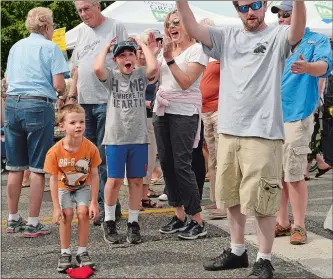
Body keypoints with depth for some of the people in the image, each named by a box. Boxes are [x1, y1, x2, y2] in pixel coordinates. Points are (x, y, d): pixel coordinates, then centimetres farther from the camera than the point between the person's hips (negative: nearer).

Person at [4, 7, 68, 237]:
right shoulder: (50, 48, -3)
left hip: (12, 104, 6)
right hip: (38, 106, -6)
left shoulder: (16, 47, 15)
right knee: (38, 168, 0)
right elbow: (59, 85, -9)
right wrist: (61, 93, 11)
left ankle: (13, 219, 21)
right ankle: (33, 224, 2)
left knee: (15, 167, 13)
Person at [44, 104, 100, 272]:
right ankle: (65, 253, 0)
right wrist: (57, 208, -18)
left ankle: (82, 252, -2)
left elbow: (94, 175, -16)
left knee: (83, 212, -17)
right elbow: (53, 179, -19)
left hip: (83, 186, 1)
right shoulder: (55, 151, -27)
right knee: (66, 214, -16)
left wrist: (94, 203, -15)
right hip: (64, 187, 0)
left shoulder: (90, 148, -25)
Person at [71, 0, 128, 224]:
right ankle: (97, 202, 18)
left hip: (107, 102, -7)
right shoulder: (82, 32, 18)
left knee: (105, 157, -6)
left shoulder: (116, 27, -2)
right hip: (84, 103, 7)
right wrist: (73, 96, 16)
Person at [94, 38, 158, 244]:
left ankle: (133, 223, 17)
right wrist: (106, 48, -4)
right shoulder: (111, 77, 3)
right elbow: (97, 68, -19)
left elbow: (153, 67, -18)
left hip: (139, 137, 1)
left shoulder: (141, 75, 5)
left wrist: (143, 45, -5)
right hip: (115, 137, -1)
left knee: (136, 180, 7)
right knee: (114, 180, 2)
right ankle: (109, 221, 18)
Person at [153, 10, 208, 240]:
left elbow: (185, 82, -14)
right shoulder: (167, 50, 16)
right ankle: (179, 216, 16)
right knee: (166, 163, 6)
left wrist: (169, 59, -17)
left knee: (182, 164, -11)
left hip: (184, 112, -7)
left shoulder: (197, 49, -4)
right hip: (162, 110, 7)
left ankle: (197, 221, -5)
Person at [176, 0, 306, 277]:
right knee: (232, 197, 17)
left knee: (261, 201, -1)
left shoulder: (277, 36, -3)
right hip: (229, 131, 6)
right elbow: (193, 29, 2)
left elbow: (298, 31, -25)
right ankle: (237, 251, 32)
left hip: (263, 133, -6)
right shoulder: (227, 36, 10)